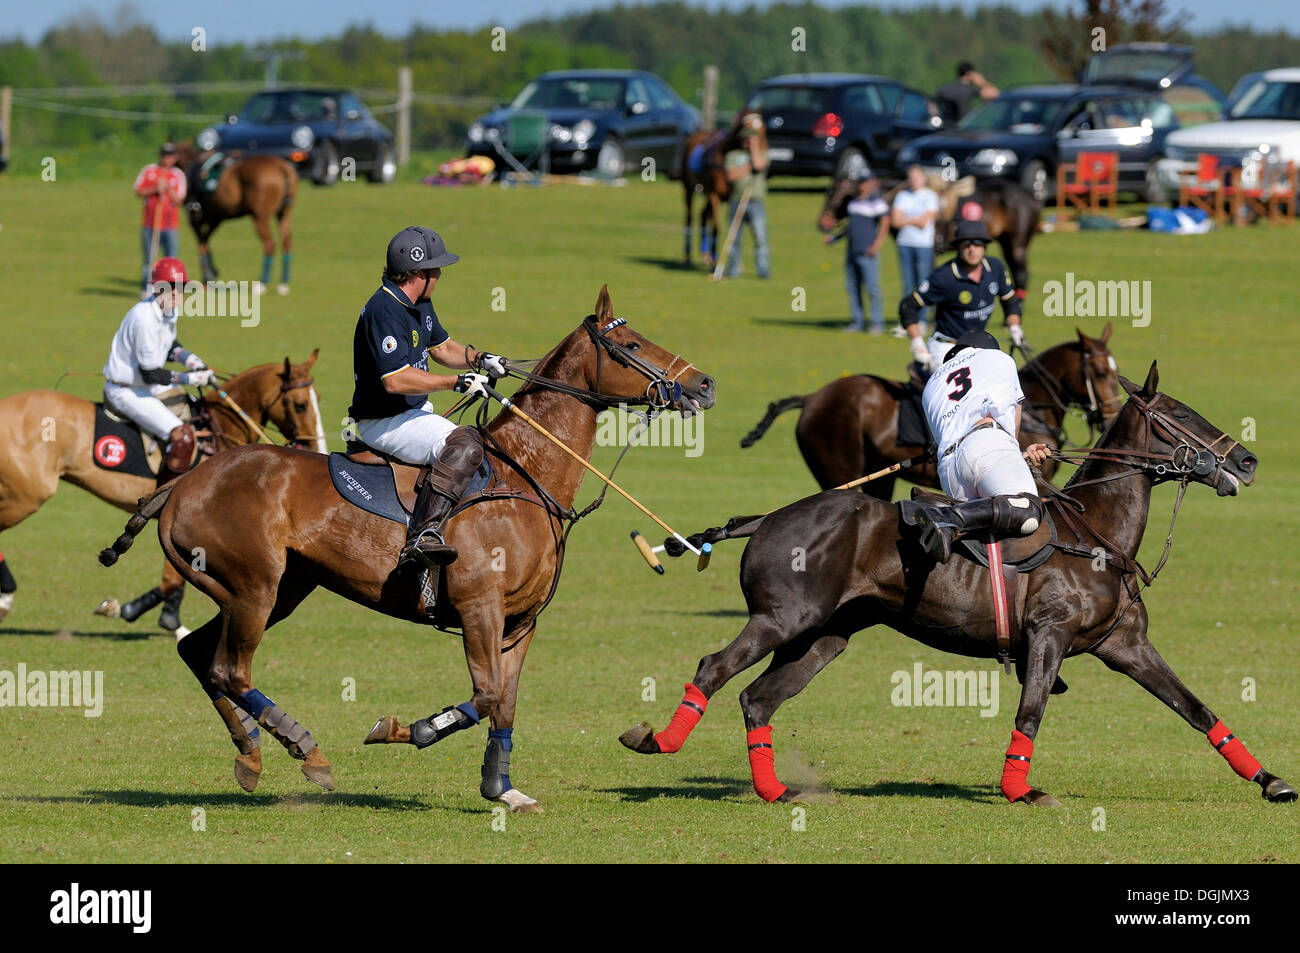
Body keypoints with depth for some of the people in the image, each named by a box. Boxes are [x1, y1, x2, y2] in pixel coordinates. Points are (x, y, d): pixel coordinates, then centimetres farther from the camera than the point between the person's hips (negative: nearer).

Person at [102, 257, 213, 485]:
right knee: (182, 435, -24)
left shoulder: (169, 310, 1)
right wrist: (190, 378, -23)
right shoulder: (144, 318, -27)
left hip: (151, 387, 10)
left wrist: (188, 359, 1)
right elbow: (150, 374, -25)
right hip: (125, 392, -10)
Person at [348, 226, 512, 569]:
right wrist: (458, 382, -25)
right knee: (465, 443, -31)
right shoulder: (384, 311, -23)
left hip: (414, 411, 11)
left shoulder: (418, 303, 10)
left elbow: (442, 347, 25)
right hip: (384, 422, -11)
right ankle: (423, 535, -45)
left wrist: (479, 359, 5)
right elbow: (396, 380, -30)